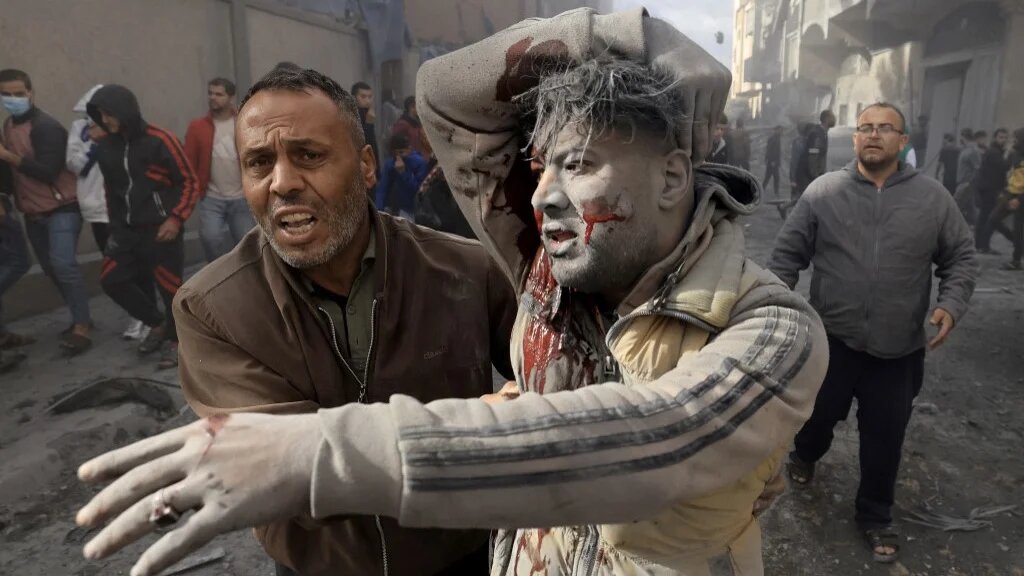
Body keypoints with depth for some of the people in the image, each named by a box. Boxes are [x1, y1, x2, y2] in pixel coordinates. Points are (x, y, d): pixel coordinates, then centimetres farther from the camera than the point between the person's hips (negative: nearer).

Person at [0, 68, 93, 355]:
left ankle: (81, 327, -12)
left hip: (62, 208, -8)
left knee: (63, 265, -17)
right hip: (33, 212, 9)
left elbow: (47, 171, -26)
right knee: (51, 268, 11)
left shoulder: (46, 127, -17)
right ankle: (80, 318, 22)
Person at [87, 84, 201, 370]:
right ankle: (158, 323, 23)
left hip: (161, 229, -6)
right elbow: (111, 188, 18)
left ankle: (175, 340, 17)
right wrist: (115, 222, 18)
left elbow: (190, 181, -9)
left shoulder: (161, 141, -12)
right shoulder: (105, 148, 6)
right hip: (126, 230, 7)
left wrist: (176, 218, -16)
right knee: (112, 280, 6)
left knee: (170, 287, -2)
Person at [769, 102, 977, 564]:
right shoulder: (823, 191, -4)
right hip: (831, 338, -1)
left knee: (885, 435, 11)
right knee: (818, 412, 16)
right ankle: (806, 454, 51)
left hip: (899, 348, 1)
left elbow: (960, 257, 7)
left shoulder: (933, 198, -1)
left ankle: (875, 515, 33)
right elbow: (787, 252, -1)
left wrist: (952, 303, -9)